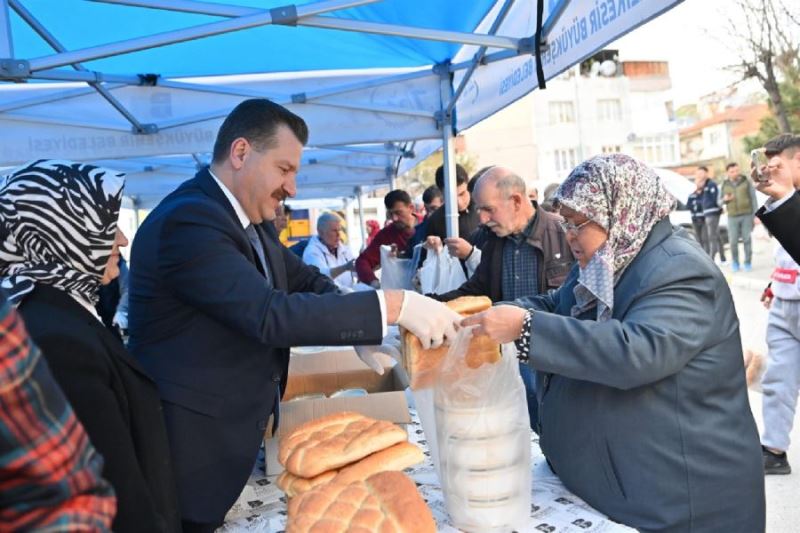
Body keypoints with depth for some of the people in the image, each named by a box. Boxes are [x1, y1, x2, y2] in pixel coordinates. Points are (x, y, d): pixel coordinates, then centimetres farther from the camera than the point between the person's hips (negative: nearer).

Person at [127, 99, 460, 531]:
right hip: (195, 443, -8)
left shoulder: (246, 219, 6)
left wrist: (363, 330, -8)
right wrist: (392, 305, -30)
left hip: (235, 428, 9)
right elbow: (270, 315, -32)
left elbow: (306, 280, 11)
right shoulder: (187, 220, -24)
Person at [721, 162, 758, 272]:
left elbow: (753, 199, -1)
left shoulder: (746, 182, 0)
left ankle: (748, 263, 10)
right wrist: (725, 199, -15)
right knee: (733, 241, -1)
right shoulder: (724, 185, 4)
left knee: (747, 239, -1)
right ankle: (735, 262, 15)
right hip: (732, 217, 1)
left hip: (747, 215, -1)